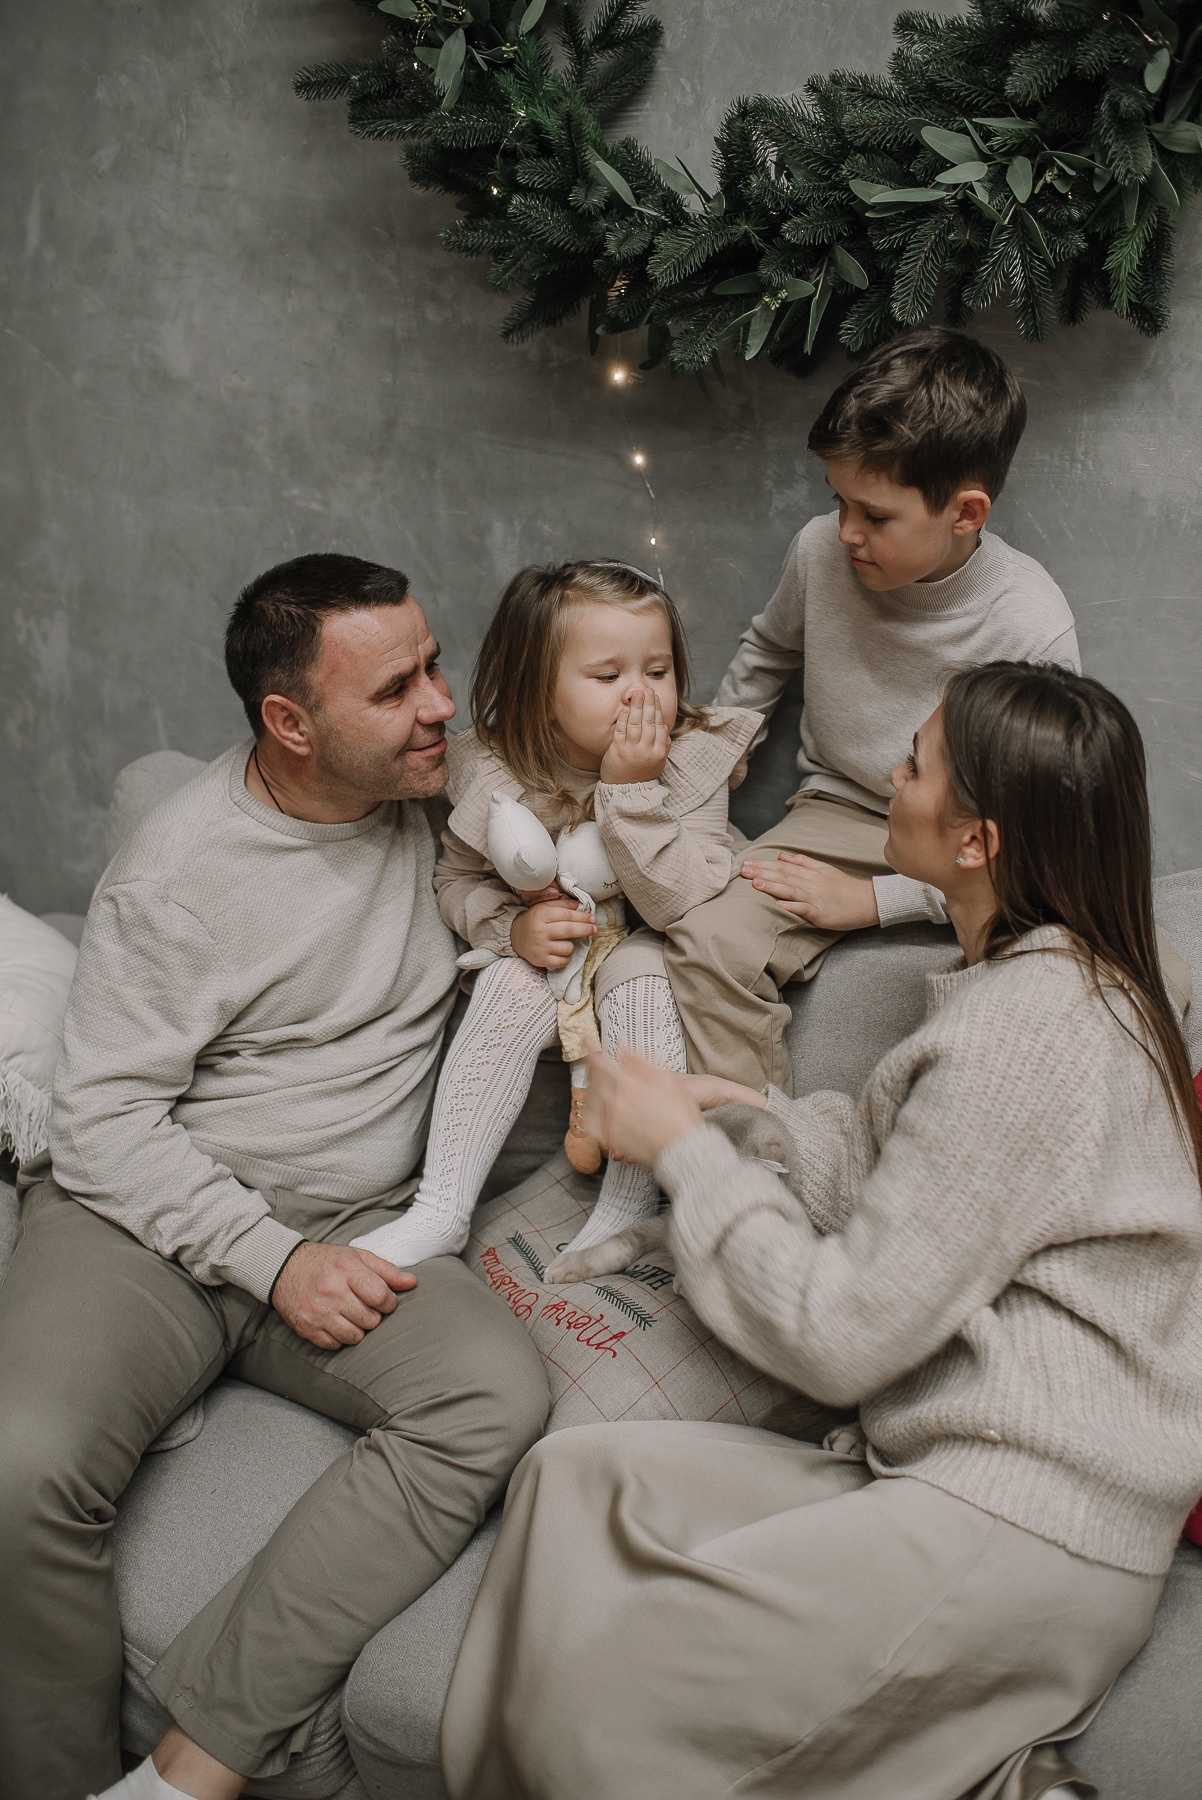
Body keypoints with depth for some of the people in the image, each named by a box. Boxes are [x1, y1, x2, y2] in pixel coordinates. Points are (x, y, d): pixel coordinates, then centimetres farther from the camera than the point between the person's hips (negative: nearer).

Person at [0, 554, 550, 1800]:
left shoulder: (433, 802, 5)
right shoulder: (179, 872, -9)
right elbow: (103, 1124, -8)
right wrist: (272, 1260, -18)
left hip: (351, 1230, 4)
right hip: (148, 1221, -3)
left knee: (499, 1393, -28)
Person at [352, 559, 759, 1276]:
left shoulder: (694, 759, -20)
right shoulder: (497, 771, -15)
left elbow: (683, 903, -27)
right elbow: (458, 880, -1)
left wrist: (633, 789, -36)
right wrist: (512, 927, -22)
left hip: (645, 949, -1)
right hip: (547, 951, 2)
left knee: (642, 969, -32)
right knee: (511, 988, -28)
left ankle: (630, 1205, -20)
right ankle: (442, 1210, -20)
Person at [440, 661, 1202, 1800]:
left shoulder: (1029, 1026, -20)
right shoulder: (1045, 980, 13)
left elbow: (841, 1333, -18)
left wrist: (685, 1151, -6)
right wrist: (748, 1111, 10)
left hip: (1029, 1514, -10)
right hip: (945, 1462, 10)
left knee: (605, 1682, -18)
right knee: (578, 1474, -4)